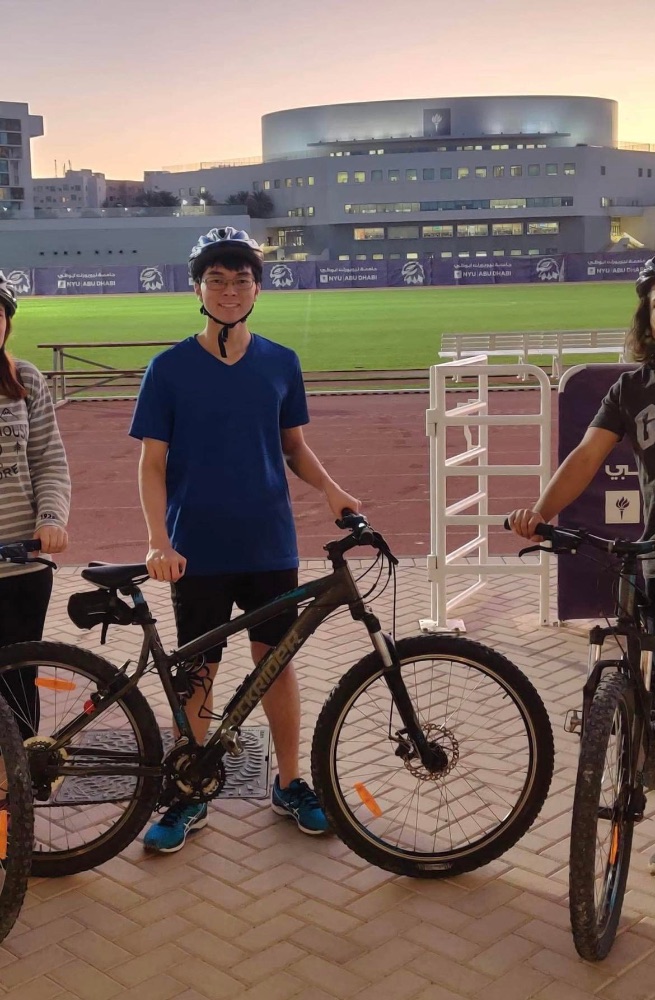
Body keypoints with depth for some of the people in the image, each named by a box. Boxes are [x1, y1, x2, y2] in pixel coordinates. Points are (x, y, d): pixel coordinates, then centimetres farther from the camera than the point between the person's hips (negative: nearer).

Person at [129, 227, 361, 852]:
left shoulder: (281, 363, 3)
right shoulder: (170, 368, -4)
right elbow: (153, 463, -4)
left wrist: (331, 490, -7)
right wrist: (159, 541, -16)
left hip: (269, 545, 2)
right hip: (199, 551, -2)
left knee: (276, 659, 10)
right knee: (198, 672, 7)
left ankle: (289, 784, 25)